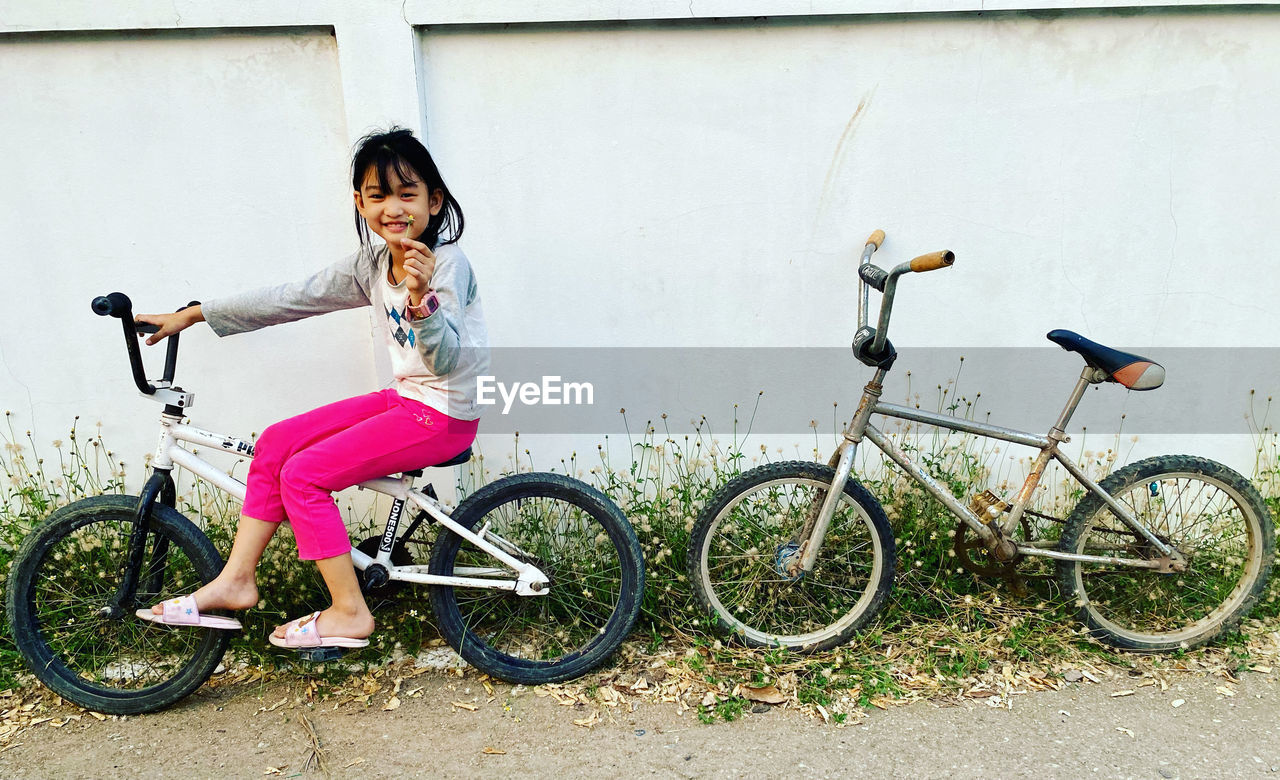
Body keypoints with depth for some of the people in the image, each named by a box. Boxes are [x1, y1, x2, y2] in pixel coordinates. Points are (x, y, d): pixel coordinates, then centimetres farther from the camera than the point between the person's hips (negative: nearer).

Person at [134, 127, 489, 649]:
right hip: (404, 399, 8)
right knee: (275, 443, 4)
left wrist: (421, 298, -46)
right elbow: (293, 298, 10)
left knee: (304, 473, -13)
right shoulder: (372, 265, 6)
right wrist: (193, 314, 13)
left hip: (445, 414, -8)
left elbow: (447, 361, -28)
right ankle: (236, 580, 14)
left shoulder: (447, 264, -19)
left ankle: (349, 613, 0)